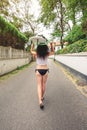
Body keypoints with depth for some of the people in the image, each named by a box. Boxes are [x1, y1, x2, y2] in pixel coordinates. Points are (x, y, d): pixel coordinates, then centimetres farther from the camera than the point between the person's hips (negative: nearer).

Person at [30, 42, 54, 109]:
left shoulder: (37, 54, -6)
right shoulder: (47, 54, -5)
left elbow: (31, 51, 15)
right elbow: (53, 52, 16)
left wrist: (32, 44, 23)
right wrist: (51, 45, 14)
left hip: (38, 70, -1)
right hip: (45, 70, 1)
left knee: (39, 85, -1)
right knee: (44, 84, 16)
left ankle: (40, 101, -14)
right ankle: (42, 97, 33)